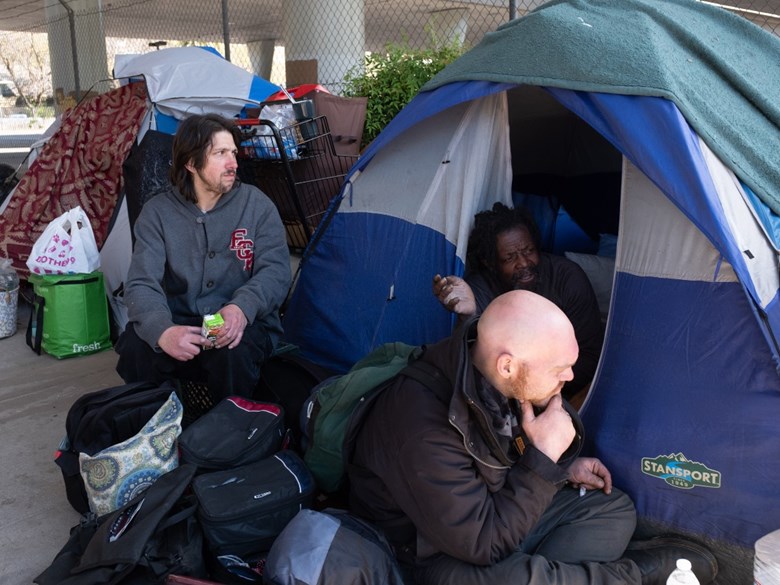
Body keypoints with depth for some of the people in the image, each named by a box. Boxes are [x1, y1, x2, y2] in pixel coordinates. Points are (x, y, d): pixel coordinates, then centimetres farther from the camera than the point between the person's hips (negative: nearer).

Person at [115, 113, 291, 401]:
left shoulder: (256, 204, -1)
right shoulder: (158, 212, -1)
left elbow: (276, 270, -8)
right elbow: (142, 284, -11)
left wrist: (242, 308, -31)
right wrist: (162, 330, -34)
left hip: (244, 326, -1)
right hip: (181, 326, 1)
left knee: (233, 352, -35)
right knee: (135, 348, -29)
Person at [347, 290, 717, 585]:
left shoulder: (500, 383, -10)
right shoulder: (426, 429, -36)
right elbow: (482, 544, -30)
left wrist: (564, 467, -3)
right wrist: (544, 459, -27)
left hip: (494, 512, 8)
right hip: (434, 554, -8)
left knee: (612, 508, 5)